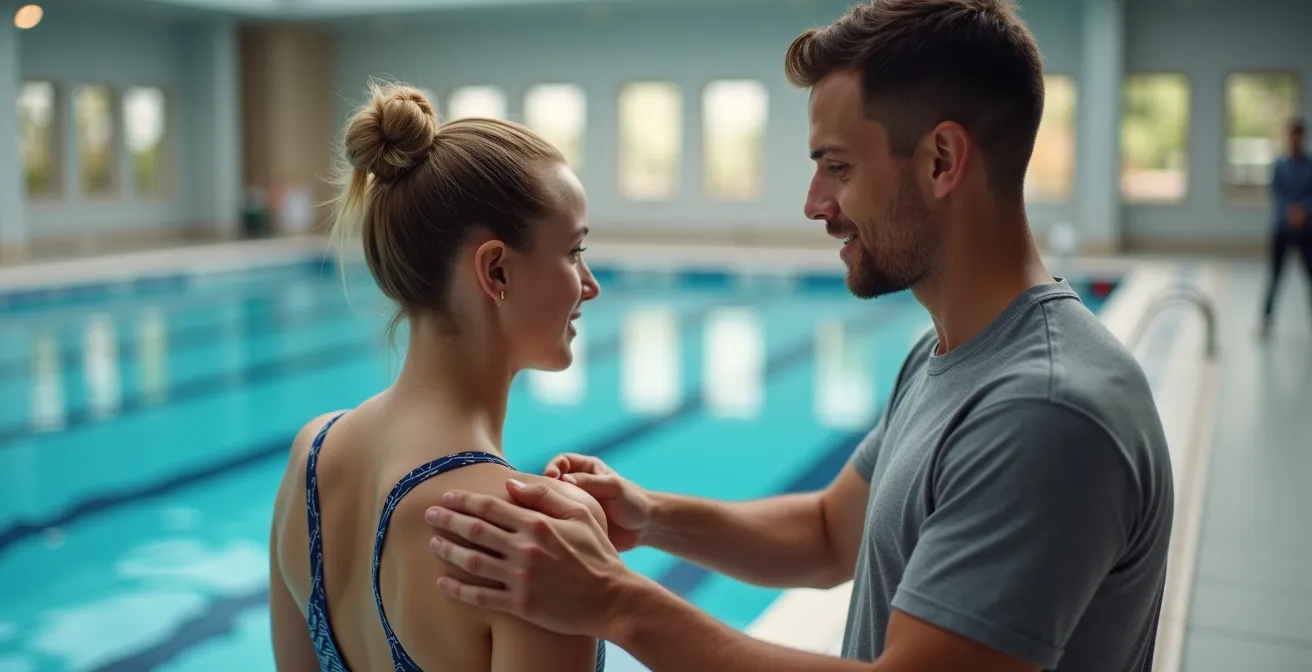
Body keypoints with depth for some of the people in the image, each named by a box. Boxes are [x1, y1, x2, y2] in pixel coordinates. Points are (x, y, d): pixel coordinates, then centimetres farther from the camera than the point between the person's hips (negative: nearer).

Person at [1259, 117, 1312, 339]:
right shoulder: (1279, 165, 3)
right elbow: (1275, 193, -6)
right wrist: (1289, 211, -23)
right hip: (1282, 228, 0)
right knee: (1275, 275, 0)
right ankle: (1266, 318, 8)